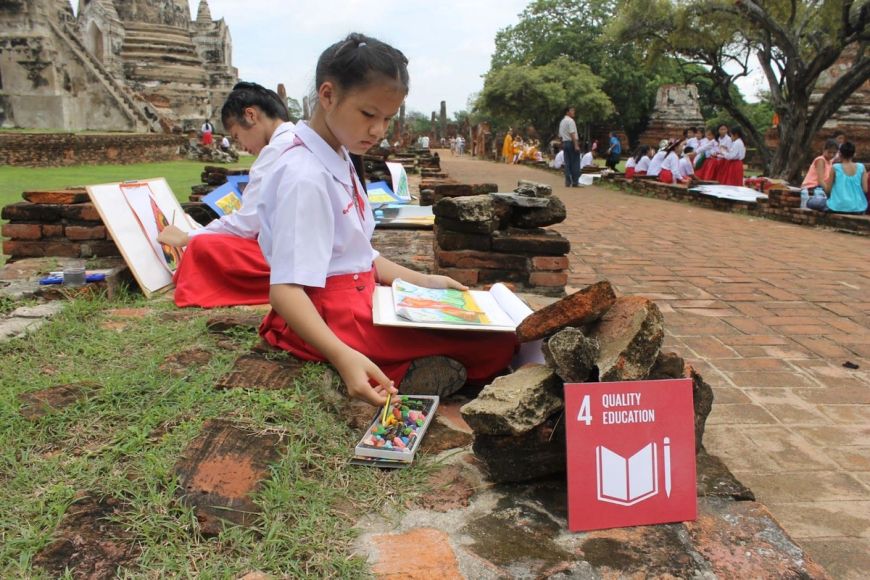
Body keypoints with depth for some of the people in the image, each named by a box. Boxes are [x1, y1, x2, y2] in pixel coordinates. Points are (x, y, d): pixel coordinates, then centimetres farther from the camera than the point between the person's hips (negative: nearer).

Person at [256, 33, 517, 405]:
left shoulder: (339, 162, 11)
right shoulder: (305, 176, -19)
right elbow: (285, 288, -27)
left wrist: (424, 282, 7)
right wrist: (343, 356, -41)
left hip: (359, 300, 10)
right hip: (330, 319, -10)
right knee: (498, 342, -14)